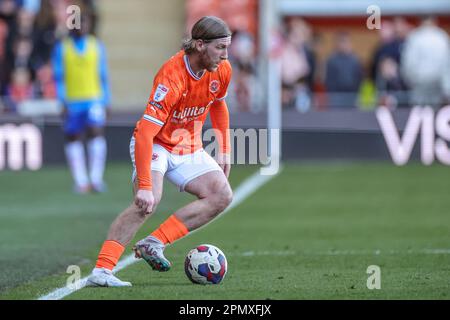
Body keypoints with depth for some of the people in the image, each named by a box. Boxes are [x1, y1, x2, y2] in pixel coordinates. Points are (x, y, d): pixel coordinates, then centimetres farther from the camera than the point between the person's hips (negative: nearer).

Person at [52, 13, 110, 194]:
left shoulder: (97, 46, 8)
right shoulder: (62, 48, 3)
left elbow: (103, 76, 12)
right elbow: (58, 76, -1)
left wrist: (106, 102, 10)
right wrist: (63, 102, -10)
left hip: (94, 99, 0)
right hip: (72, 102, 0)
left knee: (96, 133, -15)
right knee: (73, 139, 1)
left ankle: (96, 179, -16)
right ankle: (81, 182, 7)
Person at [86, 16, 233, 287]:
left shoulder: (222, 71, -9)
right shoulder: (171, 77, -31)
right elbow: (145, 134, -35)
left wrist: (224, 151, 12)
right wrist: (144, 186, -40)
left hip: (189, 148, 7)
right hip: (155, 145, -7)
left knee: (222, 195, -11)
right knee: (148, 201, -30)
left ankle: (154, 243, -14)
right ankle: (101, 270, -32)